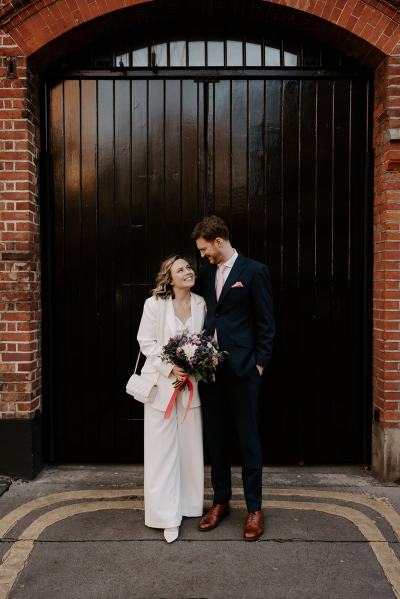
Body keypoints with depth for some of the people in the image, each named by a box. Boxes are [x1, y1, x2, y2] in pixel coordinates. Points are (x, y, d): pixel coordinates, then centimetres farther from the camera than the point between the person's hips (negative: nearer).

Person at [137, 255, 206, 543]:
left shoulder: (201, 304, 0)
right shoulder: (155, 304, -8)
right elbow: (146, 342, -7)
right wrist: (170, 368, -16)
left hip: (191, 383, 3)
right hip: (162, 383, -3)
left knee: (191, 445, 12)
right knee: (163, 448, 3)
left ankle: (189, 504, 30)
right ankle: (167, 515, 15)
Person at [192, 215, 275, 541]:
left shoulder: (254, 271, -5)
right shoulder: (205, 273, 11)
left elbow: (266, 322, -5)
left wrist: (260, 363, -8)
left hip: (241, 368, -5)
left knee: (248, 438, 5)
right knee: (215, 438, 13)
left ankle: (254, 508, 19)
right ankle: (221, 501, 29)